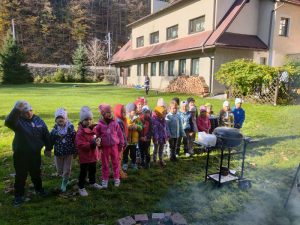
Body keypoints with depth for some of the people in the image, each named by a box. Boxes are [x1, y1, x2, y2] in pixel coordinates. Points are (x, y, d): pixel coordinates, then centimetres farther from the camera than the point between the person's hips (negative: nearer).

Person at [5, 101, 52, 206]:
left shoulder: (39, 120, -4)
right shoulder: (18, 121, -15)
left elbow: (46, 135, 4)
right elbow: (8, 122, -41)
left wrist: (48, 148, 7)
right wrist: (16, 109, -55)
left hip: (35, 153, 3)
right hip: (20, 154, -3)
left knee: (36, 173, 20)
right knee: (20, 175, 9)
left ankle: (39, 189, 42)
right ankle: (18, 196, 28)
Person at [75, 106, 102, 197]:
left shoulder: (93, 129, 4)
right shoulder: (80, 132, -22)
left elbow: (96, 138, 18)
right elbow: (81, 145, -29)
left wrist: (98, 141, -6)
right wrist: (93, 144, -32)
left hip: (93, 155, 8)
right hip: (84, 156, -8)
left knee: (93, 170, 23)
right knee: (83, 172, 5)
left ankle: (92, 183, 44)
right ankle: (81, 187, 20)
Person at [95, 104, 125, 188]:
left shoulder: (115, 123, -4)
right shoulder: (100, 125, -7)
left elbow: (120, 134, 1)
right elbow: (97, 136, -1)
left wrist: (121, 145, 2)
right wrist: (99, 147, -3)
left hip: (114, 146, 1)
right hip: (104, 148, -1)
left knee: (115, 163, 12)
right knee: (105, 164, 12)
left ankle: (117, 178, 27)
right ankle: (105, 179, 26)